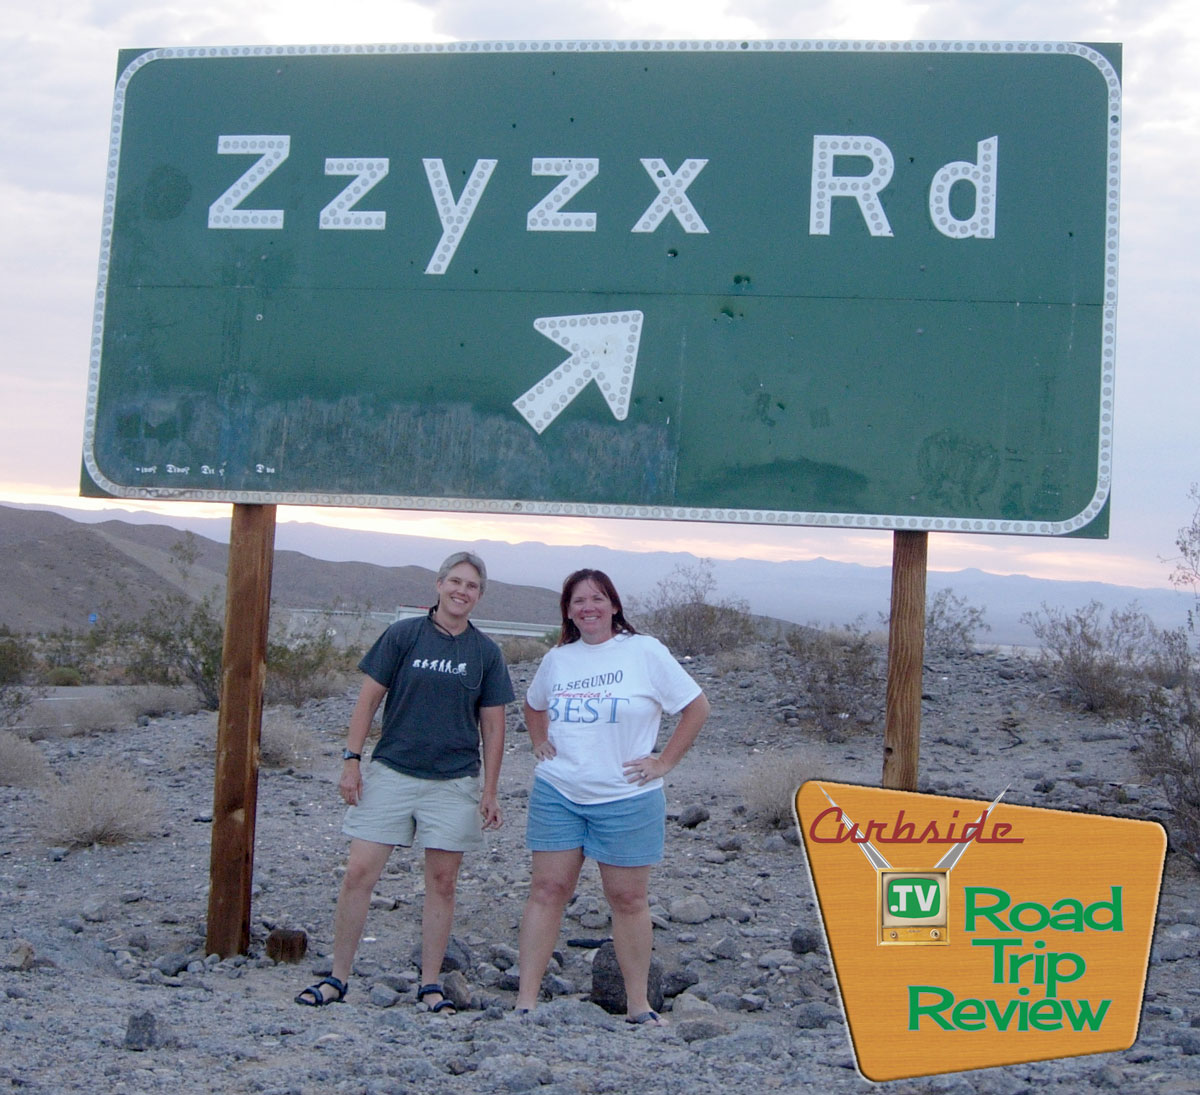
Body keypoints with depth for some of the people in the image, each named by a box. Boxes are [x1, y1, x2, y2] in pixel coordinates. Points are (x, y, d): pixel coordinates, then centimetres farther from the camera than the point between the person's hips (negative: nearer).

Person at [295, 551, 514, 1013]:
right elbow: (369, 698, 2)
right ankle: (337, 978, 8)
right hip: (390, 771, -1)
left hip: (453, 782, 1)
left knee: (442, 882, 5)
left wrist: (489, 792, 4)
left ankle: (430, 985, 16)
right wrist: (351, 759, -4)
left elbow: (492, 726, 7)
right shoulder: (403, 635, 0)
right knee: (359, 872, -3)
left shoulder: (485, 652, 4)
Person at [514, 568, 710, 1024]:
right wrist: (540, 743, 11)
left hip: (626, 799, -3)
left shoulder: (645, 652, -4)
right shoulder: (557, 658, 8)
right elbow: (533, 706, 28)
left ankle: (638, 1005, 14)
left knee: (628, 899, 4)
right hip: (557, 794, 3)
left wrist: (664, 762, -5)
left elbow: (696, 707, -2)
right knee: (547, 890, 1)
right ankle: (525, 1000, 4)